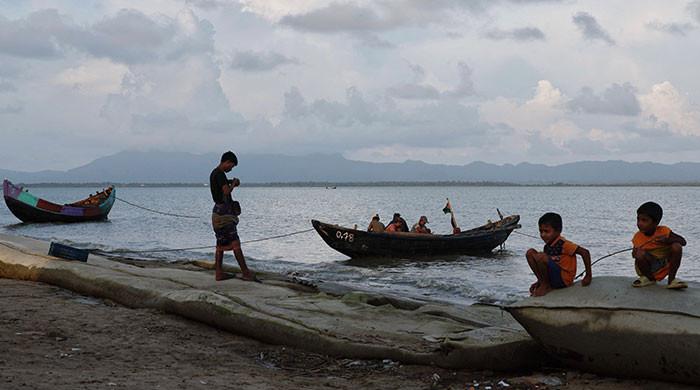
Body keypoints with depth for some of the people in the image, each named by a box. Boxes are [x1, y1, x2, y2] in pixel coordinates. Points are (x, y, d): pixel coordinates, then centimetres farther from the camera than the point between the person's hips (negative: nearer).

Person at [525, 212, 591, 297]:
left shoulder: (562, 244, -15)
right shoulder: (547, 246, 9)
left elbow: (585, 252, -17)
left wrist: (588, 276, -14)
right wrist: (539, 282, 12)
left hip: (564, 279, -8)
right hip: (553, 279, 8)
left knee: (541, 257, -29)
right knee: (530, 253, 0)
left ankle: (546, 286, -8)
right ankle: (543, 283, 0)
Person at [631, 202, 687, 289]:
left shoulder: (664, 231, -10)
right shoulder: (638, 237, -8)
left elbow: (683, 241, -11)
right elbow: (635, 252, -2)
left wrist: (667, 240, -28)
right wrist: (635, 254, -28)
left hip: (665, 266, 0)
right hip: (648, 268, 0)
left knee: (677, 246, -23)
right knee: (640, 254, -32)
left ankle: (671, 279, -12)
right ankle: (649, 278, -2)